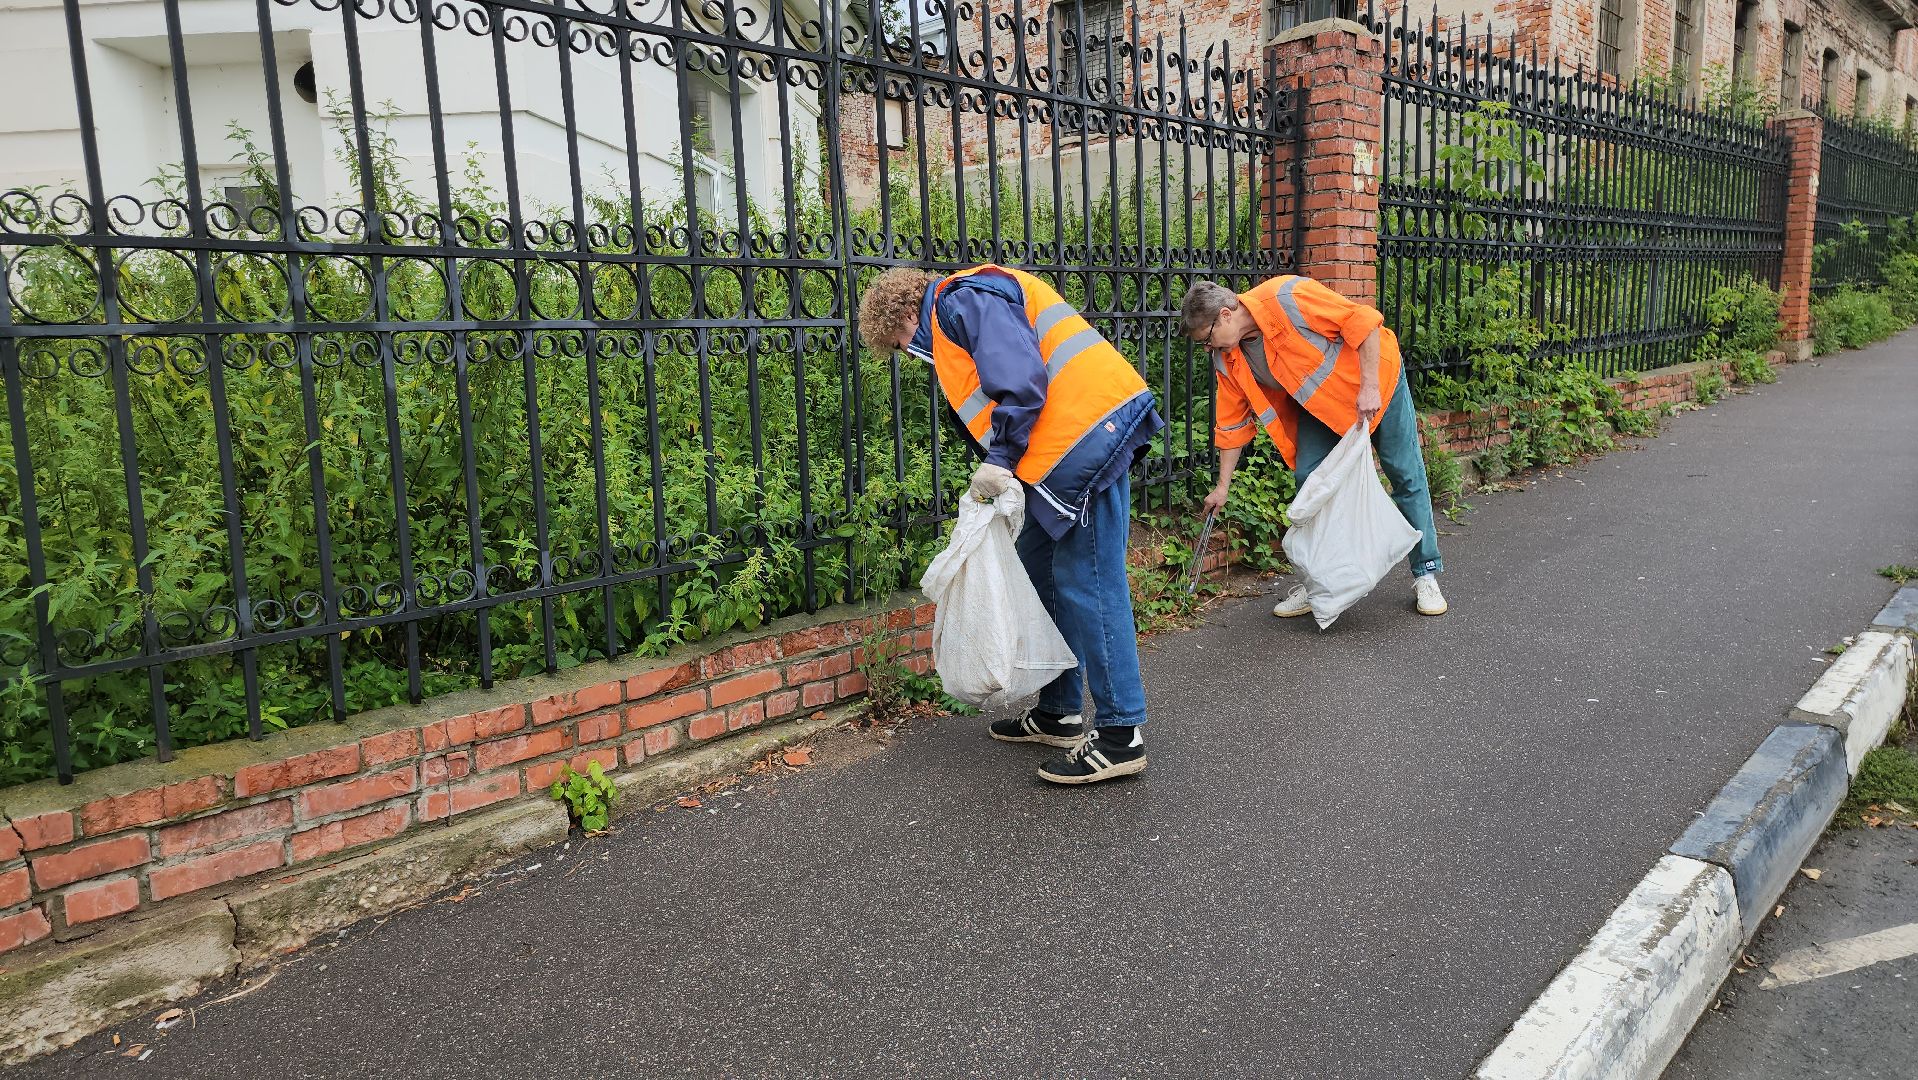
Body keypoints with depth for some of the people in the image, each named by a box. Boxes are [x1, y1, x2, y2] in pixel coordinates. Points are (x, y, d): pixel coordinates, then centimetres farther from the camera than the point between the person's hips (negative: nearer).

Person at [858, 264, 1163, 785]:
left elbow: (1022, 380, -20)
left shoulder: (962, 299, -6)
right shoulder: (954, 322, 26)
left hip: (1088, 430, -11)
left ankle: (1121, 735, 0)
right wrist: (1001, 469, 18)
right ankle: (1059, 715, 24)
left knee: (1087, 584, -8)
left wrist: (999, 460, -15)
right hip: (1069, 447, 11)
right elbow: (989, 402, 27)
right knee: (1039, 571, 15)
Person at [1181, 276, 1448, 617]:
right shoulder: (1228, 359, -10)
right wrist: (1223, 486, 2)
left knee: (1405, 475, 2)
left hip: (1375, 379, -5)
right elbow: (1233, 423, 0)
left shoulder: (1285, 298, -32)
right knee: (1308, 479, -7)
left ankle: (1425, 575, 14)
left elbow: (1363, 321, -28)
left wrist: (1369, 388, -29)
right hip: (1319, 404, 6)